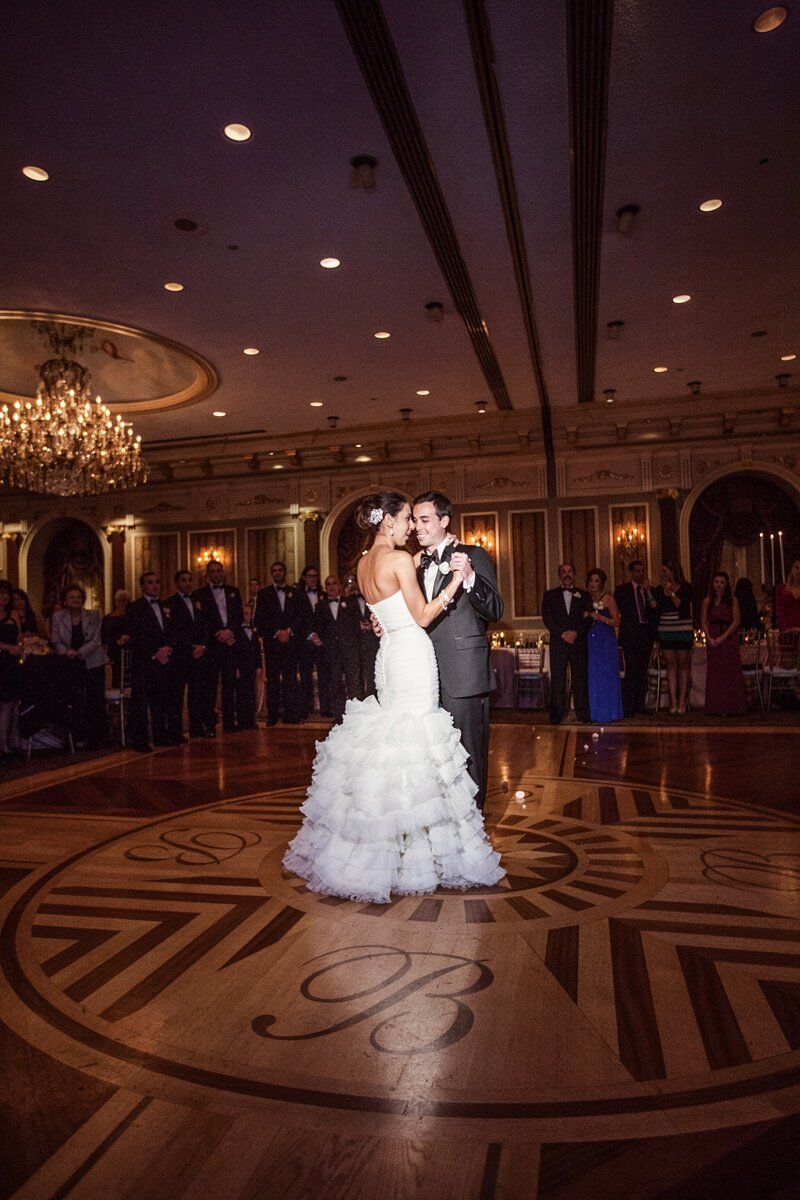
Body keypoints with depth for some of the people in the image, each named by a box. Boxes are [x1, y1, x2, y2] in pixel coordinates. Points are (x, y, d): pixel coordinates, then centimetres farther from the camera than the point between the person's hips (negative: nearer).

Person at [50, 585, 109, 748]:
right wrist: (66, 651, -20)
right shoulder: (58, 617, 1)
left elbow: (96, 640, -6)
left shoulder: (93, 616, -2)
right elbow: (56, 641, 0)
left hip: (93, 663, -1)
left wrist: (79, 652, -18)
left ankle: (96, 738, 4)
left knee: (95, 701, -4)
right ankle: (79, 736, 14)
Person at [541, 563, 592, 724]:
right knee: (557, 680, -2)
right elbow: (547, 618, 1)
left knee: (580, 679, 0)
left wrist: (576, 633, -11)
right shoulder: (550, 595, 12)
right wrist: (562, 634, -11)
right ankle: (557, 715, 2)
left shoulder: (583, 595, 13)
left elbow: (588, 618, 4)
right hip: (558, 643, 0)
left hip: (579, 642, 1)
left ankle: (583, 714, 6)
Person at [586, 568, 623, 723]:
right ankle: (597, 713, 13)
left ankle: (608, 714, 5)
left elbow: (616, 622, -7)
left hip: (606, 642, -5)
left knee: (606, 676, -3)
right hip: (591, 642, 5)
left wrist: (599, 617, -17)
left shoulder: (609, 599, -3)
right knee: (593, 678, 5)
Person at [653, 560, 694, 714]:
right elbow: (656, 610, 6)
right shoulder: (659, 589, 10)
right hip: (665, 631, 3)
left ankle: (682, 702, 2)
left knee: (683, 665, 0)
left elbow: (683, 607, -12)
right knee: (671, 665, 1)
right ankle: (673, 703, 0)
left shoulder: (686, 587, -1)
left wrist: (671, 593, -16)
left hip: (683, 630, -3)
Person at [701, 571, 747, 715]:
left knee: (730, 671, -3)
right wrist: (709, 638, -9)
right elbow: (703, 622, 4)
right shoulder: (707, 601, 7)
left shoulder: (732, 600, 1)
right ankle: (717, 708, 8)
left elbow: (736, 621, -5)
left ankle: (731, 707, 3)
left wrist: (723, 637, -13)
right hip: (712, 640, 2)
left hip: (729, 638, -2)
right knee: (714, 673, 3)